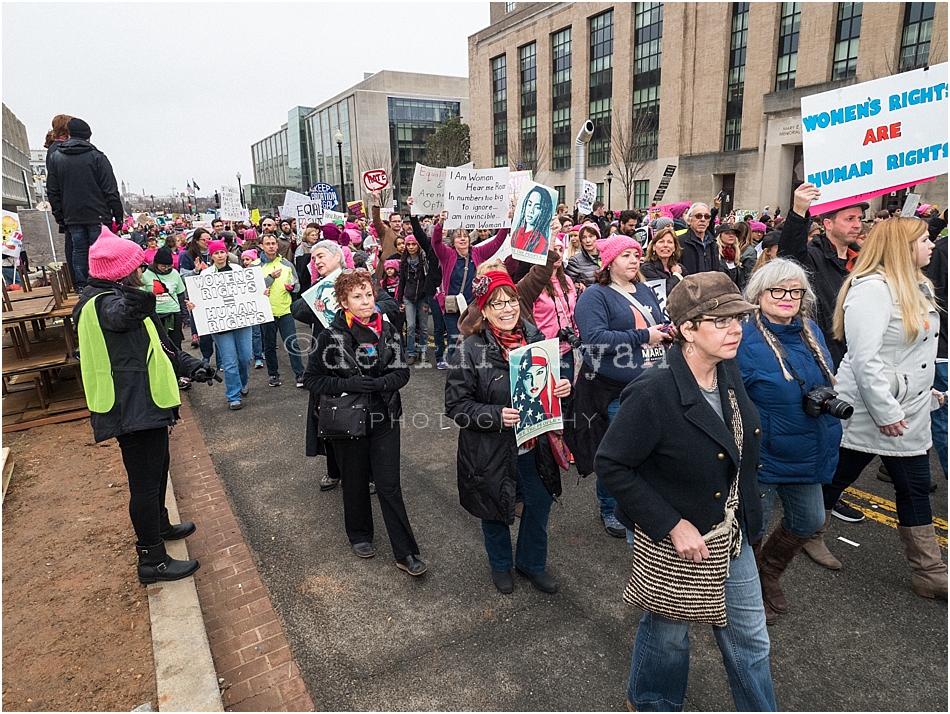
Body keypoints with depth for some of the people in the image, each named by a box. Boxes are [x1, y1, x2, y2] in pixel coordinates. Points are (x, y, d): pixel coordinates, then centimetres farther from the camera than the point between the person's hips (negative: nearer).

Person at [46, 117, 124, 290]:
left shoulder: (54, 158, 7)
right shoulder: (97, 157, -5)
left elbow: (52, 192, 8)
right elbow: (111, 190, -8)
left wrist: (59, 217, 14)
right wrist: (118, 215, -2)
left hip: (72, 217, 3)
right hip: (98, 216, -3)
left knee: (79, 250, 10)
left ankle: (81, 286, 13)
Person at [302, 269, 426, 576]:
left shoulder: (388, 331, -2)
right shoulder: (331, 337, -11)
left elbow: (402, 372, 1)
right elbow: (311, 379, -7)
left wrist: (381, 383, -19)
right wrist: (349, 384, -21)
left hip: (384, 418, 2)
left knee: (389, 485, 3)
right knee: (355, 481, 16)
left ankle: (406, 553, 11)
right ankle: (359, 535, 41)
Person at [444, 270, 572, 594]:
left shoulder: (534, 338, -3)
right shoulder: (469, 352, -17)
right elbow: (456, 404, -15)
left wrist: (562, 388, -10)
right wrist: (496, 416, -29)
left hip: (534, 445, 4)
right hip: (492, 451, -4)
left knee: (540, 504, 18)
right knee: (496, 510, 18)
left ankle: (532, 563, 46)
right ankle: (500, 565, 48)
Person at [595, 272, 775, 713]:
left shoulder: (729, 373, -6)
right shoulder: (653, 394, -30)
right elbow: (611, 465, -25)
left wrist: (747, 511, 9)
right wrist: (672, 525, -23)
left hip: (730, 531, 6)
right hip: (670, 536, -6)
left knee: (749, 636, 20)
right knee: (669, 629, 19)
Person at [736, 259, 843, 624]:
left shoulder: (811, 332, 2)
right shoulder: (745, 339, -20)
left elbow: (825, 383, 18)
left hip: (806, 453, 8)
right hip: (762, 454, -7)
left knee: (809, 521, 21)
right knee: (751, 528, 9)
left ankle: (768, 574, 47)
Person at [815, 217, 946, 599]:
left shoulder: (918, 287, 11)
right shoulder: (872, 289, -20)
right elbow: (864, 359, -25)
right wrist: (885, 413, -23)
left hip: (908, 414, 9)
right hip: (866, 412, -9)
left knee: (916, 488, 14)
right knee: (834, 480, 7)